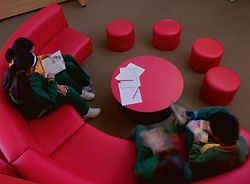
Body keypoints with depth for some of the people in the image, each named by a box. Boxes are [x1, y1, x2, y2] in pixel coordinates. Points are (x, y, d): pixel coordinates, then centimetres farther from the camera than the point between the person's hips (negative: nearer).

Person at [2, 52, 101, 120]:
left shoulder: (16, 72, -17)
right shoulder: (30, 88, -42)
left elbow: (39, 78, -1)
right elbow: (50, 100, -29)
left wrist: (55, 85, -11)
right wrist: (51, 81, -19)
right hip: (37, 111, -8)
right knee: (68, 92, -10)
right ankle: (86, 113, 11)